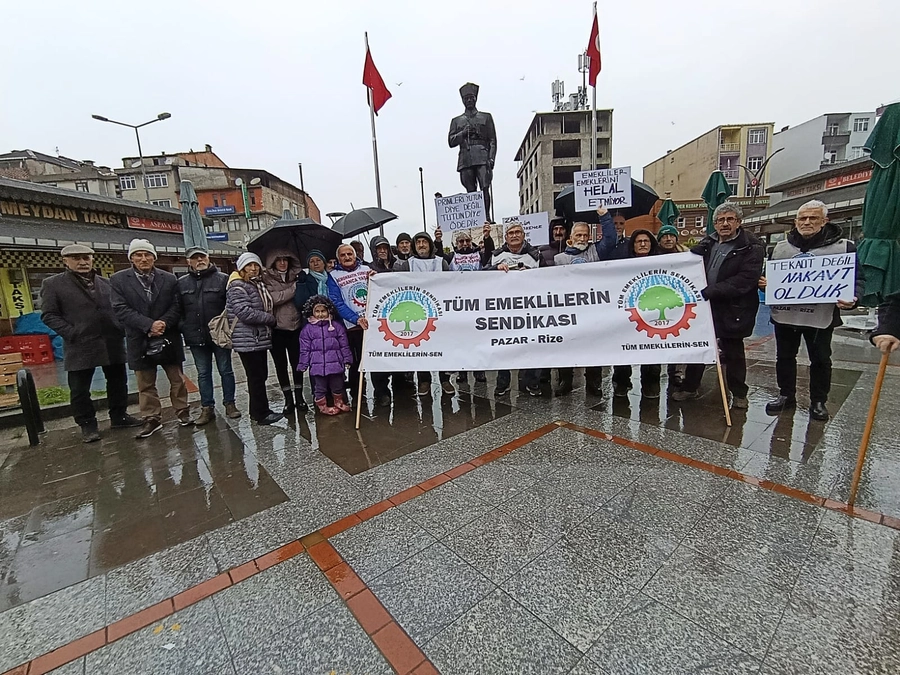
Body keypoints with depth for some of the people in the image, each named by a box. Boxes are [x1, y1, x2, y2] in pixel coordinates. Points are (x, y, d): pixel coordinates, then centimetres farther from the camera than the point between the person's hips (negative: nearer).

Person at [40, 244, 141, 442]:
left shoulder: (106, 283, 12)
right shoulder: (53, 284, 3)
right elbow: (49, 315, -1)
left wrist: (122, 329, 1)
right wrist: (72, 333, -13)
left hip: (112, 343, 3)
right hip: (80, 346, -3)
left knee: (118, 382, 10)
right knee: (80, 389, 4)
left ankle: (119, 416, 25)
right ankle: (87, 424, 18)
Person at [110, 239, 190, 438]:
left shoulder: (169, 278, 3)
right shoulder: (118, 279, 1)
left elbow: (176, 306, -1)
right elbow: (121, 309, -8)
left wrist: (163, 323, -18)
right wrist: (149, 325, -20)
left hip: (168, 338, 0)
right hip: (140, 340, 0)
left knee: (177, 379, 9)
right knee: (145, 384, 9)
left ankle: (182, 411, 22)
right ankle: (151, 419, 19)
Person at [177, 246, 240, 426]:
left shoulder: (223, 279, -3)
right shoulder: (182, 283, 8)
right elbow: (179, 310, 13)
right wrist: (184, 328, 3)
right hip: (196, 337, 4)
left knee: (225, 370, 8)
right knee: (203, 374, 11)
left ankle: (229, 404, 20)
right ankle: (207, 408, 21)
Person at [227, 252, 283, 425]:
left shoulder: (260, 285, 15)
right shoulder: (238, 287, -10)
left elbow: (268, 307, 26)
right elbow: (245, 312, -22)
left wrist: (270, 320, 7)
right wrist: (271, 319, -13)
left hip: (260, 339, 8)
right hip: (247, 341, -8)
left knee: (261, 376, 14)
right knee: (257, 377, -3)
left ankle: (258, 410, 25)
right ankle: (261, 414, 7)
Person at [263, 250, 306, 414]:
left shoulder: (296, 276, 7)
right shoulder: (266, 278, 0)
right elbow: (273, 298, -16)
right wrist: (294, 287, -14)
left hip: (295, 326, 1)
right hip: (277, 328, -1)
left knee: (297, 362, 9)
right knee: (281, 364, 8)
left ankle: (299, 396, 23)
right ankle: (288, 399, 21)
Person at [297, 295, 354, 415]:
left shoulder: (337, 326, 1)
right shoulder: (307, 329, 1)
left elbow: (344, 345, 4)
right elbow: (305, 350, 2)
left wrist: (347, 359, 2)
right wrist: (303, 365, 1)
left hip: (335, 363, 1)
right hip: (317, 365, -1)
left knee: (337, 386, 15)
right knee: (320, 388, 10)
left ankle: (339, 403, 36)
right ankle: (323, 406, 28)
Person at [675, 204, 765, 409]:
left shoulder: (751, 247, -9)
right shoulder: (707, 243, 7)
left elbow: (744, 280, -21)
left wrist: (709, 291, -28)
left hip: (733, 310, -4)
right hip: (704, 306, 5)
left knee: (733, 351, 11)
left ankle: (738, 392, 29)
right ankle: (690, 387, 27)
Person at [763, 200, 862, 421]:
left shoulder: (844, 247, -2)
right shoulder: (780, 247, 7)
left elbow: (857, 279, -1)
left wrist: (852, 298, -20)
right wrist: (763, 283, -6)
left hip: (821, 317, -2)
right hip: (785, 314, 3)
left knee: (820, 360, 10)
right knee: (785, 357, 12)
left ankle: (818, 401, 25)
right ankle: (786, 396, 27)